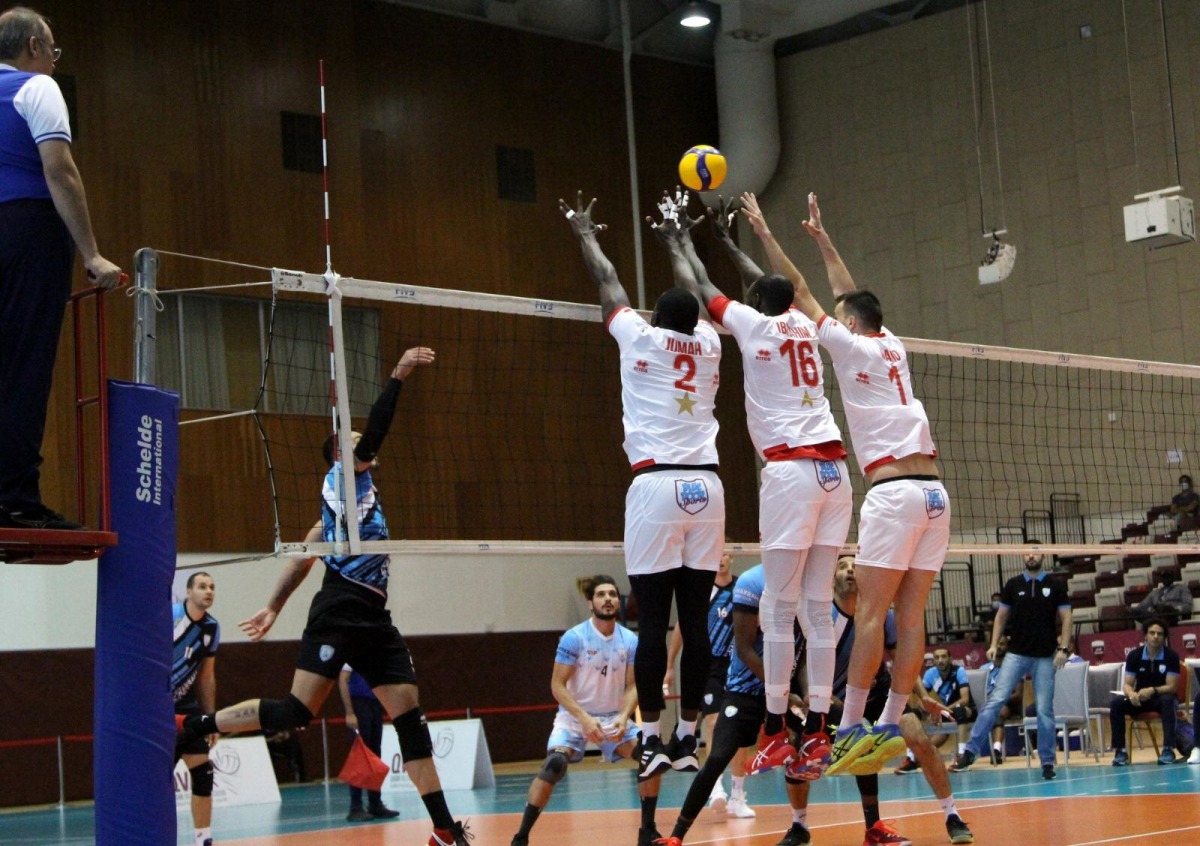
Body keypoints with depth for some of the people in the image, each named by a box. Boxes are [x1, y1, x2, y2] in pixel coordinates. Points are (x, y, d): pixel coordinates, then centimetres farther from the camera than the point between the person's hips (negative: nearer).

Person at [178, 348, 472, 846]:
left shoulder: (358, 490, 25)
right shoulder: (339, 479, 4)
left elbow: (304, 555, 26)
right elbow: (374, 431, -14)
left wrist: (274, 608, 25)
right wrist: (398, 377, -16)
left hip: (373, 618, 9)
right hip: (339, 612, -9)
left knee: (410, 715, 1)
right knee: (297, 712, -13)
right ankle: (193, 725, 3)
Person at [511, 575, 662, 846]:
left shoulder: (630, 641, -4)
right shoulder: (574, 638, -14)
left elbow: (633, 686, -1)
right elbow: (557, 685, -14)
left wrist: (623, 717, -21)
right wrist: (584, 719, -25)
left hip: (615, 717, 4)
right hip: (575, 716, -4)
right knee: (554, 765, -28)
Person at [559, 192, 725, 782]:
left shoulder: (641, 337, 4)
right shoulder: (707, 345, 12)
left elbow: (607, 282, 20)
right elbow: (693, 292, 31)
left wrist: (585, 233, 38)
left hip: (656, 485, -4)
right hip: (706, 487, 4)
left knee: (652, 620, -4)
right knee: (695, 619, 3)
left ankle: (652, 739, -6)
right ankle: (687, 738, 5)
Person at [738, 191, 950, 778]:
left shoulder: (852, 346, 2)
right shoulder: (892, 348, 19)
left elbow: (800, 294, 9)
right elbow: (850, 294, 35)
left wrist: (765, 233, 17)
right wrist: (821, 237, 46)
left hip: (893, 491, -7)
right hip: (934, 491, 7)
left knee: (870, 613, -8)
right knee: (911, 617, 4)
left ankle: (851, 727, -10)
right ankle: (890, 727, 6)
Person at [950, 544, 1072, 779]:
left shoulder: (1055, 586, 3)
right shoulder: (1013, 585, 7)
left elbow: (1066, 618, 3)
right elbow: (1001, 616, 13)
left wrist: (1063, 648, -8)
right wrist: (994, 644, 3)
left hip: (1045, 656, -1)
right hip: (1016, 654, 1)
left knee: (1045, 710, 0)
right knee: (995, 700, -9)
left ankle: (1047, 762, 10)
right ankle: (971, 751, -9)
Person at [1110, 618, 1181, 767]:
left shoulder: (1171, 656, -11)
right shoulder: (1134, 656, -4)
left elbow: (1172, 687, -15)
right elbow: (1127, 684, -5)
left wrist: (1152, 690, -33)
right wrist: (1131, 694, -30)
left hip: (1162, 696, -3)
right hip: (1140, 699, 3)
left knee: (1167, 700, -38)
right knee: (1117, 702, -26)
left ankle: (1168, 749, -39)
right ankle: (1120, 751, -22)